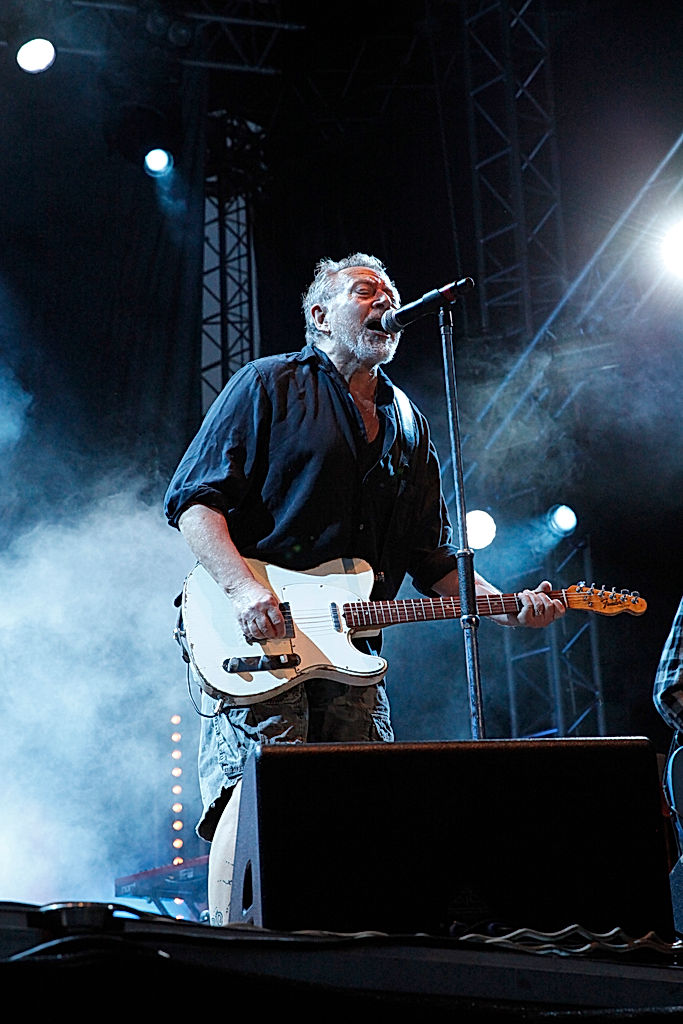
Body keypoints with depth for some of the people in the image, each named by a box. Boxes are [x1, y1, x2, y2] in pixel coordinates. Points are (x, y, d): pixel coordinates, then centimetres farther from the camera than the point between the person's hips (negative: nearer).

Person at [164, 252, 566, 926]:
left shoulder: (409, 426, 21)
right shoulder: (270, 385, 4)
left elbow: (433, 558, 21)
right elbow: (193, 498, -4)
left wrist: (507, 607, 4)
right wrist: (243, 587, -20)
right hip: (260, 639, -6)